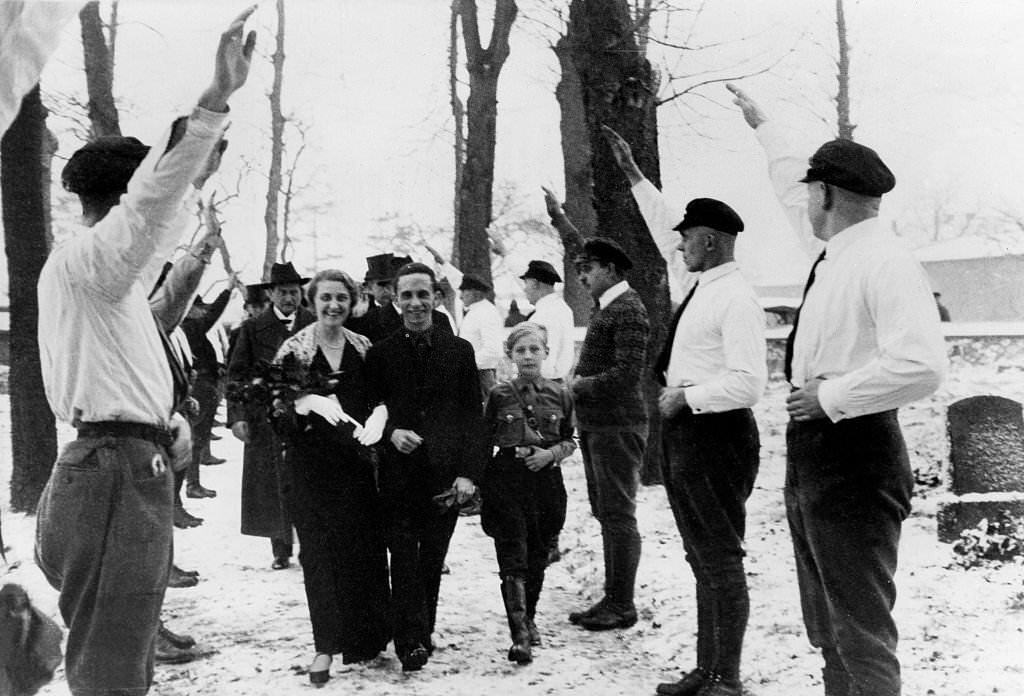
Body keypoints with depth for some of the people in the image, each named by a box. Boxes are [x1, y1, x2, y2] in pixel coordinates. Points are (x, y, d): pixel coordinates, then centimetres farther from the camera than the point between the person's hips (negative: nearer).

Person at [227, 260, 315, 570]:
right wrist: (237, 416, -6)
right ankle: (281, 550, 13)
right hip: (265, 419, 0)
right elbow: (236, 375, 4)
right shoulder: (253, 329, 4)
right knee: (273, 488, 3)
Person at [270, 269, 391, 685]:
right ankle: (326, 645, 1)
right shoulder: (294, 349, -1)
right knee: (321, 548, -4)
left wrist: (378, 417, -14)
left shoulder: (364, 348, 7)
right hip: (311, 460, -2)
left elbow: (382, 396, 8)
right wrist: (309, 401, -23)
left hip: (356, 457, 3)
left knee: (365, 546, 3)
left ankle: (364, 637, 19)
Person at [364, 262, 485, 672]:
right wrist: (390, 433, -13)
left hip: (445, 478, 1)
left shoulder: (460, 351, 6)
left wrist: (468, 473, -5)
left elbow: (473, 417, 4)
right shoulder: (380, 354, 4)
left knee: (431, 562, 8)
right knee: (404, 560, -5)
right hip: (398, 475, -1)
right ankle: (411, 643, -1)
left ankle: (423, 635, 21)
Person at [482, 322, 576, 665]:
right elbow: (484, 441, 7)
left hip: (545, 480, 2)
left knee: (537, 556, 12)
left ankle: (529, 618, 33)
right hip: (506, 481, -2)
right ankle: (520, 636, -12)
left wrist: (550, 453, -7)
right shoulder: (499, 396, 1)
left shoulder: (559, 395, 5)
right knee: (513, 557, -10)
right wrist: (477, 481, 1)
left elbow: (569, 440, 12)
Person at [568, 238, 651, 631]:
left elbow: (627, 375, -21)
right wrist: (578, 380, 2)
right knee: (605, 513, 14)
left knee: (618, 515, -4)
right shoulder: (605, 308, 16)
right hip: (595, 425, 10)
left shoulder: (628, 310, -13)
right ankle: (612, 598, 22)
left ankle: (622, 605, 3)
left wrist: (581, 385, -11)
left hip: (618, 426, -10)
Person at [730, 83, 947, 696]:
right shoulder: (838, 249, 11)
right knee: (829, 625, 17)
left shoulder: (886, 264, -16)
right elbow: (792, 180, 31)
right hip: (812, 447, 10)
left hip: (854, 453, -10)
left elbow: (921, 367, -28)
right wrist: (761, 124, 44)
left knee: (863, 632, -6)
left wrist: (831, 397, -19)